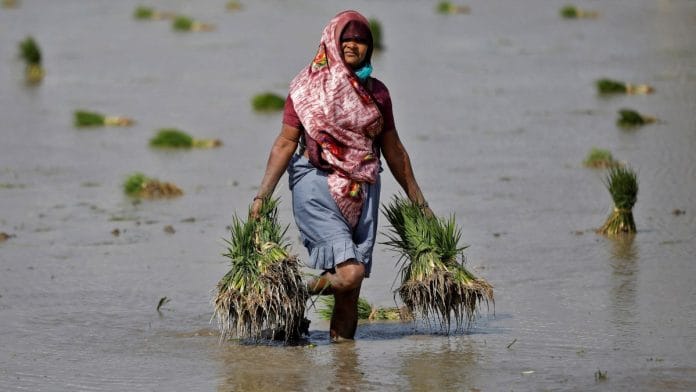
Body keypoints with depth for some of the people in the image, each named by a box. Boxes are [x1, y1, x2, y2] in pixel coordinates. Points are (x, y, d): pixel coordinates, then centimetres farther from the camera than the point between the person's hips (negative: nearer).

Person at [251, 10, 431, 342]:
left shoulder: (376, 92, 12)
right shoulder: (308, 87, 2)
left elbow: (393, 150, 19)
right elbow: (286, 143, 1)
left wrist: (419, 203, 21)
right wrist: (262, 195, -6)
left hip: (363, 191, 4)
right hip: (318, 187, -4)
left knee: (352, 289, 1)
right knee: (349, 273, -20)